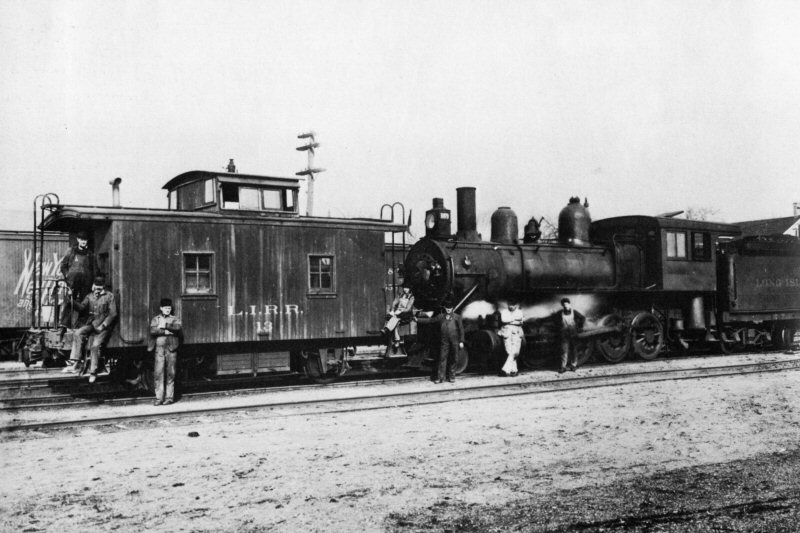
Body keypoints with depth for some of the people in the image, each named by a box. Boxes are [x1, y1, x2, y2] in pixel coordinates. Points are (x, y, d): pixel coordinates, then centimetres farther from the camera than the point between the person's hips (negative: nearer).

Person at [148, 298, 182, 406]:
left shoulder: (175, 319, 11)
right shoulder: (155, 319, 13)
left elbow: (177, 328, -10)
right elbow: (152, 331, -4)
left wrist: (164, 325, -17)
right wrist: (165, 332, -12)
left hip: (171, 348, -1)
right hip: (159, 348, 1)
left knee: (170, 373, 0)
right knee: (158, 373, -3)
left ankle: (169, 397, 4)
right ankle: (159, 398, 0)